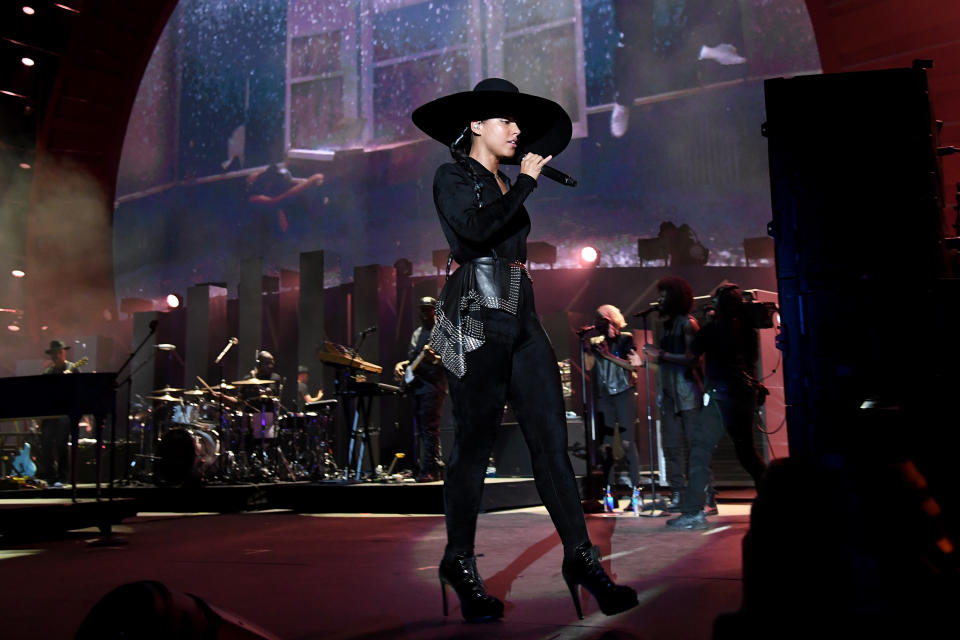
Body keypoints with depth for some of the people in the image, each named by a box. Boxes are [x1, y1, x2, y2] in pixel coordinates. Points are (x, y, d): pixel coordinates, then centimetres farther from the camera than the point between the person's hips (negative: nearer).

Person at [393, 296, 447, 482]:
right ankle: (423, 467, 17)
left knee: (429, 429, -13)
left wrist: (435, 359, -29)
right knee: (420, 430, 10)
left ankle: (430, 470, -13)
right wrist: (401, 365, 9)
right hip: (416, 385, 9)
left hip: (433, 386, -9)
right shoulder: (417, 333, 21)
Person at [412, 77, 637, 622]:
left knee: (552, 438, 0)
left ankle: (581, 556, 3)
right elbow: (476, 229, -17)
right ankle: (460, 563, 12)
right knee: (476, 444, -2)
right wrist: (526, 182, -7)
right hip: (476, 317, -7)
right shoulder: (453, 178, 2)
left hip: (521, 317, 7)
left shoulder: (505, 184, 23)